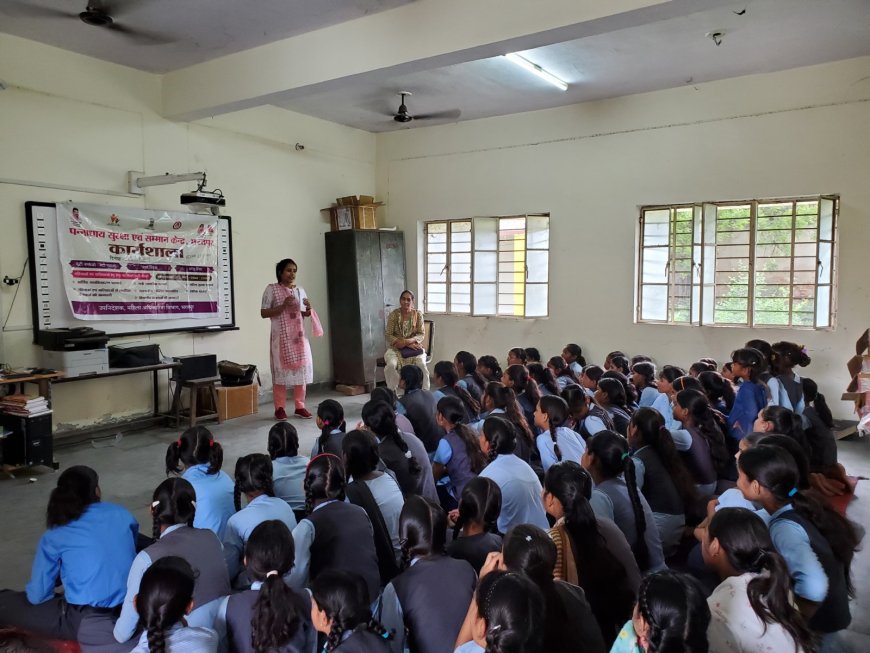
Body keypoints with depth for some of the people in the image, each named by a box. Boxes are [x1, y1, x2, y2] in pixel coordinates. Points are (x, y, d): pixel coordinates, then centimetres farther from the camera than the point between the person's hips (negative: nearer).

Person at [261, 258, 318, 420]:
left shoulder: (300, 290, 12)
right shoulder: (272, 289, -3)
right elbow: (263, 313, -7)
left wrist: (309, 309, -4)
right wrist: (283, 306, -18)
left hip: (299, 336, 5)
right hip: (281, 337, -5)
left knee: (301, 369, 3)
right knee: (281, 371, -3)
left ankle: (300, 406, 11)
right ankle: (280, 408, 6)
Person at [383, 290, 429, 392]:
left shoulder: (418, 314, 0)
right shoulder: (393, 314, -3)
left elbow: (421, 335, -2)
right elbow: (389, 336, -5)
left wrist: (406, 341, -21)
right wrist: (408, 344, -16)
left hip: (414, 347, 0)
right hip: (396, 348, 0)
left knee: (422, 365, -30)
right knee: (391, 365, -31)